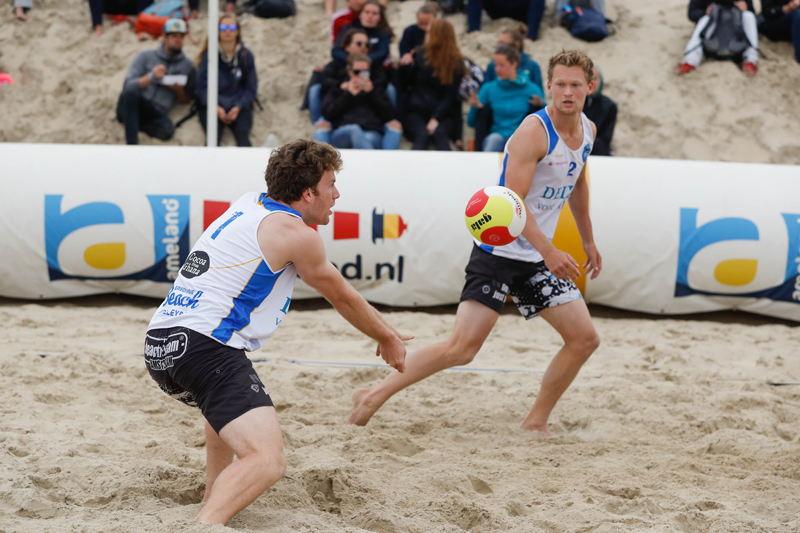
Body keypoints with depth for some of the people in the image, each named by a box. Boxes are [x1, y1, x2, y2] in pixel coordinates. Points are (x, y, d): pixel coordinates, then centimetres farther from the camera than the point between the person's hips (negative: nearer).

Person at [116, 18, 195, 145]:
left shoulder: (187, 65, 18)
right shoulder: (146, 56, 13)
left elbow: (187, 100, 19)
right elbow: (128, 85, 3)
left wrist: (179, 90, -3)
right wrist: (150, 77, -12)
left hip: (156, 113, 0)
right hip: (131, 108, 0)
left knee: (167, 129, -39)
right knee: (131, 92, -40)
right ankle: (131, 144, -43)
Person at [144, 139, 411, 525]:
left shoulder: (249, 204, 21)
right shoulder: (295, 233, -3)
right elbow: (342, 297, 12)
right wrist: (388, 339, 30)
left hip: (158, 344, 9)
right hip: (204, 346, -9)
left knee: (230, 399, 41)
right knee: (267, 461, -22)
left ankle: (212, 499, 37)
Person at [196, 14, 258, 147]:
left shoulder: (246, 56, 10)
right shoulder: (209, 55, 7)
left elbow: (251, 88, 11)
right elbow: (201, 86, 4)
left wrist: (238, 107, -7)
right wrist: (216, 107, -12)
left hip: (239, 107, 1)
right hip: (213, 106, -1)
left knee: (242, 134, -30)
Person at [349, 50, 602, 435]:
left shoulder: (588, 131, 7)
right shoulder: (533, 132, -19)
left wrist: (588, 242, 29)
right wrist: (549, 252, -33)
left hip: (538, 259, 8)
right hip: (499, 252, -8)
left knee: (585, 339, 2)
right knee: (462, 348, -16)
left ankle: (536, 423, 14)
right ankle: (374, 396, -5)